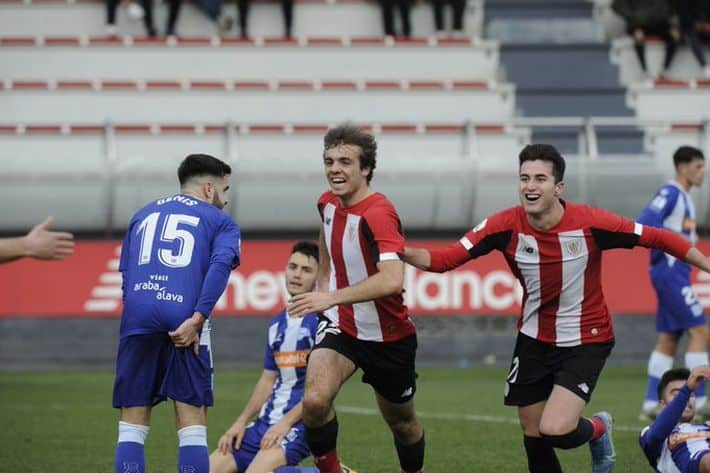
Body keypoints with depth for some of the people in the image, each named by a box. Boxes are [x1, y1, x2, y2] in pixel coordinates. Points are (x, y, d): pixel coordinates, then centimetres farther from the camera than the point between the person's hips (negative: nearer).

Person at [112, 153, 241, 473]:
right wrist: (197, 320, -13)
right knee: (192, 427, 2)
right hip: (183, 318, -3)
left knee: (132, 426, 7)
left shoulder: (143, 215, 27)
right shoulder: (220, 222, 13)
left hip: (136, 316, 3)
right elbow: (220, 265, -6)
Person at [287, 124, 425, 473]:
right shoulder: (328, 203, -2)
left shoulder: (378, 214, -26)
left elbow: (392, 279, -41)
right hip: (340, 326, 4)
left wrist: (332, 298, -42)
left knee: (402, 421, 15)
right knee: (314, 400, -23)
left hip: (388, 336, -4)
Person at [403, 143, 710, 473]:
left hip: (586, 341, -4)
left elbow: (657, 238, -11)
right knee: (533, 437, 9)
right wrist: (401, 252, -37)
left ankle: (598, 429, 17)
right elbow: (445, 259, -20)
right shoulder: (505, 226, -14)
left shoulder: (591, 223, -20)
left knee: (555, 431, -19)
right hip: (534, 342, 4)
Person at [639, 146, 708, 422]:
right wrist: (677, 241, -20)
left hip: (675, 274, 10)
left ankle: (651, 404, 7)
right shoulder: (670, 193, -11)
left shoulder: (682, 196, 18)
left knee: (668, 340, 8)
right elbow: (644, 224, -22)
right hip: (671, 272, -10)